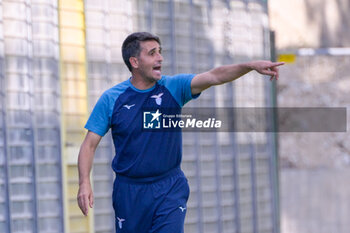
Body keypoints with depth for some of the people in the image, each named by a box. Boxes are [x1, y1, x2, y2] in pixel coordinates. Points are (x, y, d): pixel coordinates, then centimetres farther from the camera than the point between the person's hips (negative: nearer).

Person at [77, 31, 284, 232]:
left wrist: (251, 66, -32)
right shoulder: (111, 99, -5)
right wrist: (85, 183, -19)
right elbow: (90, 144, -4)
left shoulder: (174, 88, -2)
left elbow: (214, 76, -16)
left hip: (170, 188, 0)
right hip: (129, 192, 0)